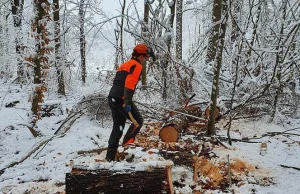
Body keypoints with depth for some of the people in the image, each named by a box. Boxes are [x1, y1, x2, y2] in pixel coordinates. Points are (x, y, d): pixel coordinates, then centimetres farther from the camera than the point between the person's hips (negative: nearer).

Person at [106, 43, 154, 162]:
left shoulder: (125, 64, 24)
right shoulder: (137, 66, -5)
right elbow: (130, 84, -19)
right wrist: (127, 102, -25)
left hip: (112, 98, 9)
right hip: (121, 99, -9)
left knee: (118, 127, 13)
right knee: (138, 121, 4)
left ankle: (110, 156, 12)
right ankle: (126, 143, -8)